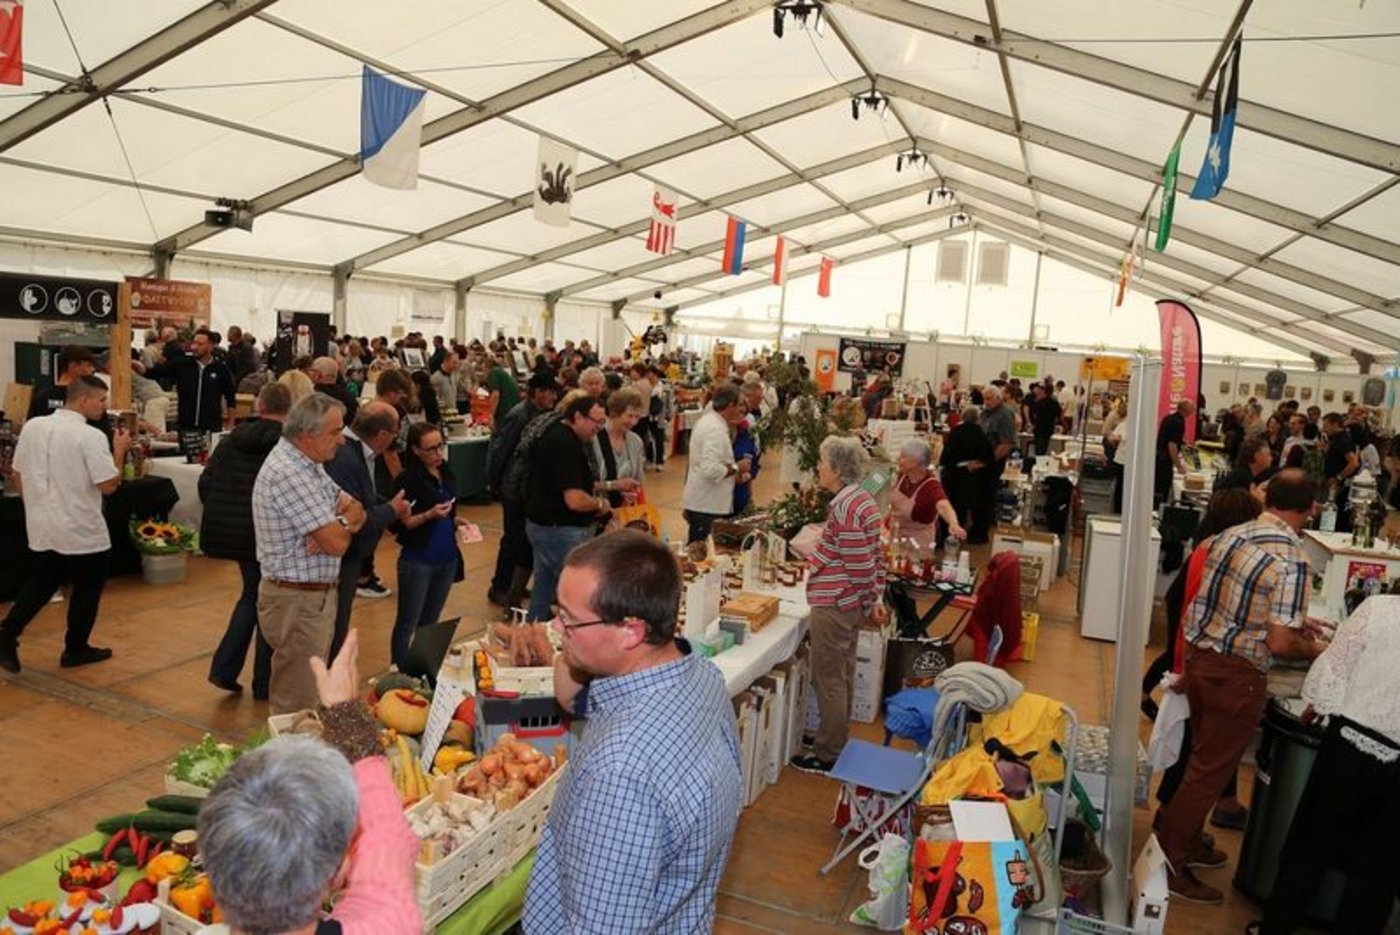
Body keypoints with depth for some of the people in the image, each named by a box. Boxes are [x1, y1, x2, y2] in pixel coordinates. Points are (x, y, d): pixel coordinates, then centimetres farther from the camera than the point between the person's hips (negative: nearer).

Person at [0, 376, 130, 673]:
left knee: (40, 584, 22)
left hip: (42, 527, 6)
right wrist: (120, 450, -7)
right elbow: (108, 485, -18)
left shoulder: (33, 427, 2)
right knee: (87, 589, 11)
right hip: (82, 531, -6)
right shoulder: (90, 436, -18)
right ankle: (76, 650, 21)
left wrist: (39, 504, 21)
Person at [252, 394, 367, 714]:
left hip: (316, 595, 10)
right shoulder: (288, 474, -23)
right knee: (298, 706, 1)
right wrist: (346, 523, -2)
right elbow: (337, 543, -25)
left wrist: (336, 526, -14)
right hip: (297, 601, -10)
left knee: (311, 694, 20)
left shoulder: (307, 463, 8)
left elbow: (356, 510, 9)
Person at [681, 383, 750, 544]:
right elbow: (711, 470, -28)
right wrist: (736, 468, -14)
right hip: (707, 507, -10)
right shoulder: (716, 429, -19)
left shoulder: (707, 421, 12)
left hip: (700, 503, 10)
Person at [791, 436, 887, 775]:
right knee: (842, 674, 20)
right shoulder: (863, 499, 7)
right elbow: (874, 557, 11)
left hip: (833, 604, -10)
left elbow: (860, 565, -22)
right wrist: (874, 599, 15)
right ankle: (836, 739, 35)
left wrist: (869, 602, -8)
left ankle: (828, 756, 14)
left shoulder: (844, 508, -23)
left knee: (828, 680, 3)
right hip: (851, 603, 10)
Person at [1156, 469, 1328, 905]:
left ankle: (1186, 841, 38)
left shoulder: (1229, 535, 2)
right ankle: (1169, 864, 16)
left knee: (1204, 759, 23)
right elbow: (1279, 644, -21)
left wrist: (1291, 618, 21)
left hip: (1200, 657, 7)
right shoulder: (1291, 561, -20)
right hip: (1236, 676, -7)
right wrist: (1313, 649, 0)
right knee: (1211, 770, 6)